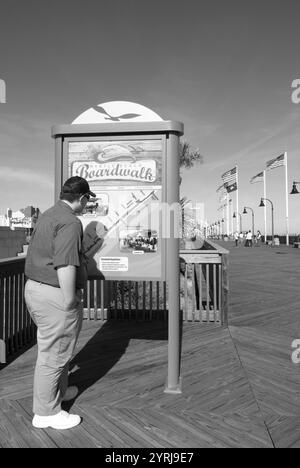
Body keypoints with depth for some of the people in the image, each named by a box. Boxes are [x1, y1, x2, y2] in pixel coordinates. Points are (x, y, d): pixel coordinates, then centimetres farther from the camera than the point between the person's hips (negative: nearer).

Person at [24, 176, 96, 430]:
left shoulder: (48, 215, 13)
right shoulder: (70, 222, -19)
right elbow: (65, 265, -27)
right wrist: (69, 302, -20)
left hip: (35, 287, 10)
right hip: (54, 295, -10)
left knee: (58, 348, 25)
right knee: (53, 354, 6)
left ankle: (59, 391, 43)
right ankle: (46, 412, 23)